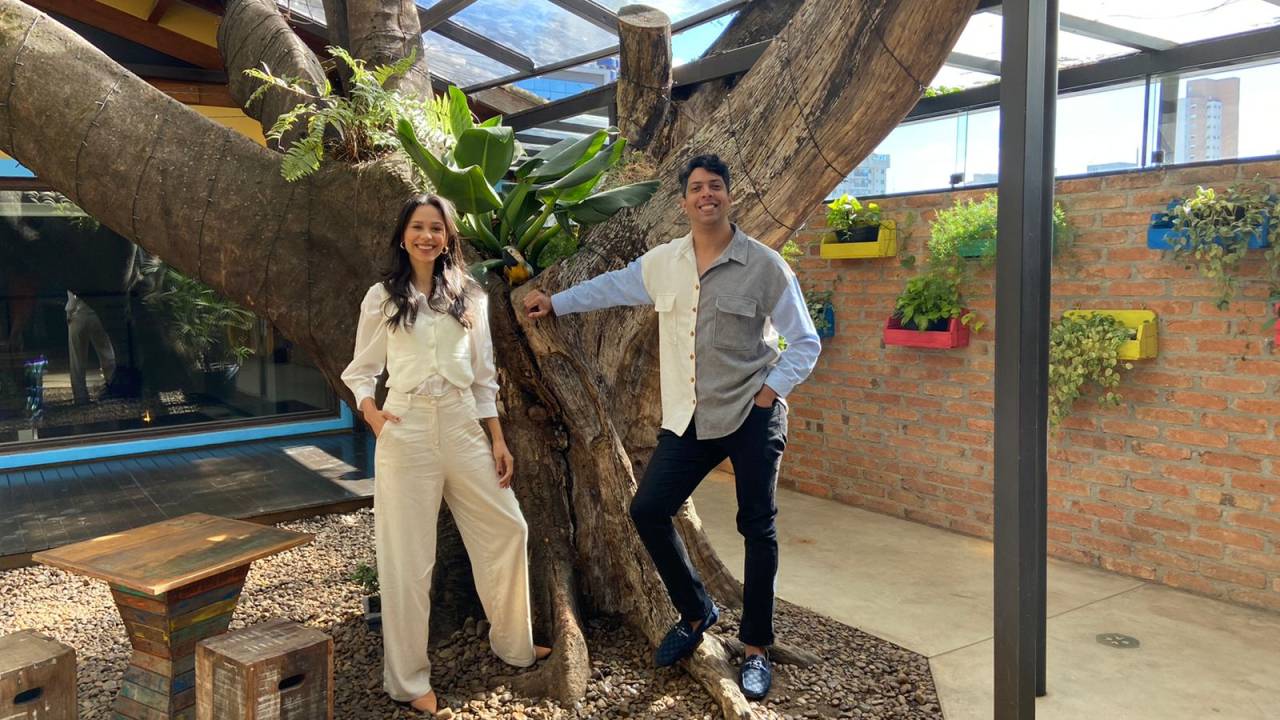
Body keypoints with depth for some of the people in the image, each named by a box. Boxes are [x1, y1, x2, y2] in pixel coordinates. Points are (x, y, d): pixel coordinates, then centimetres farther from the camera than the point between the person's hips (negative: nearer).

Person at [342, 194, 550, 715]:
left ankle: (514, 644, 27)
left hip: (462, 426, 3)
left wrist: (498, 439, 7)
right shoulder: (382, 297, 4)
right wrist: (369, 411, -12)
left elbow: (483, 375, 11)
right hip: (406, 430, -3)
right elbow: (361, 370, 8)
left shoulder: (469, 296, 9)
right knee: (408, 555, 2)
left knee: (506, 530, 6)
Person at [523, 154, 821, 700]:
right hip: (688, 418, 4)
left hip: (753, 415, -4)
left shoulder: (765, 266, -8)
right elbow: (612, 286, 22)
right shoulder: (662, 263, 4)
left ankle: (756, 649, 19)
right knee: (648, 510, 0)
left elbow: (805, 341, -3)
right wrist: (555, 303, 25)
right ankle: (696, 612, 22)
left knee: (757, 527, 2)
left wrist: (772, 390, -13)